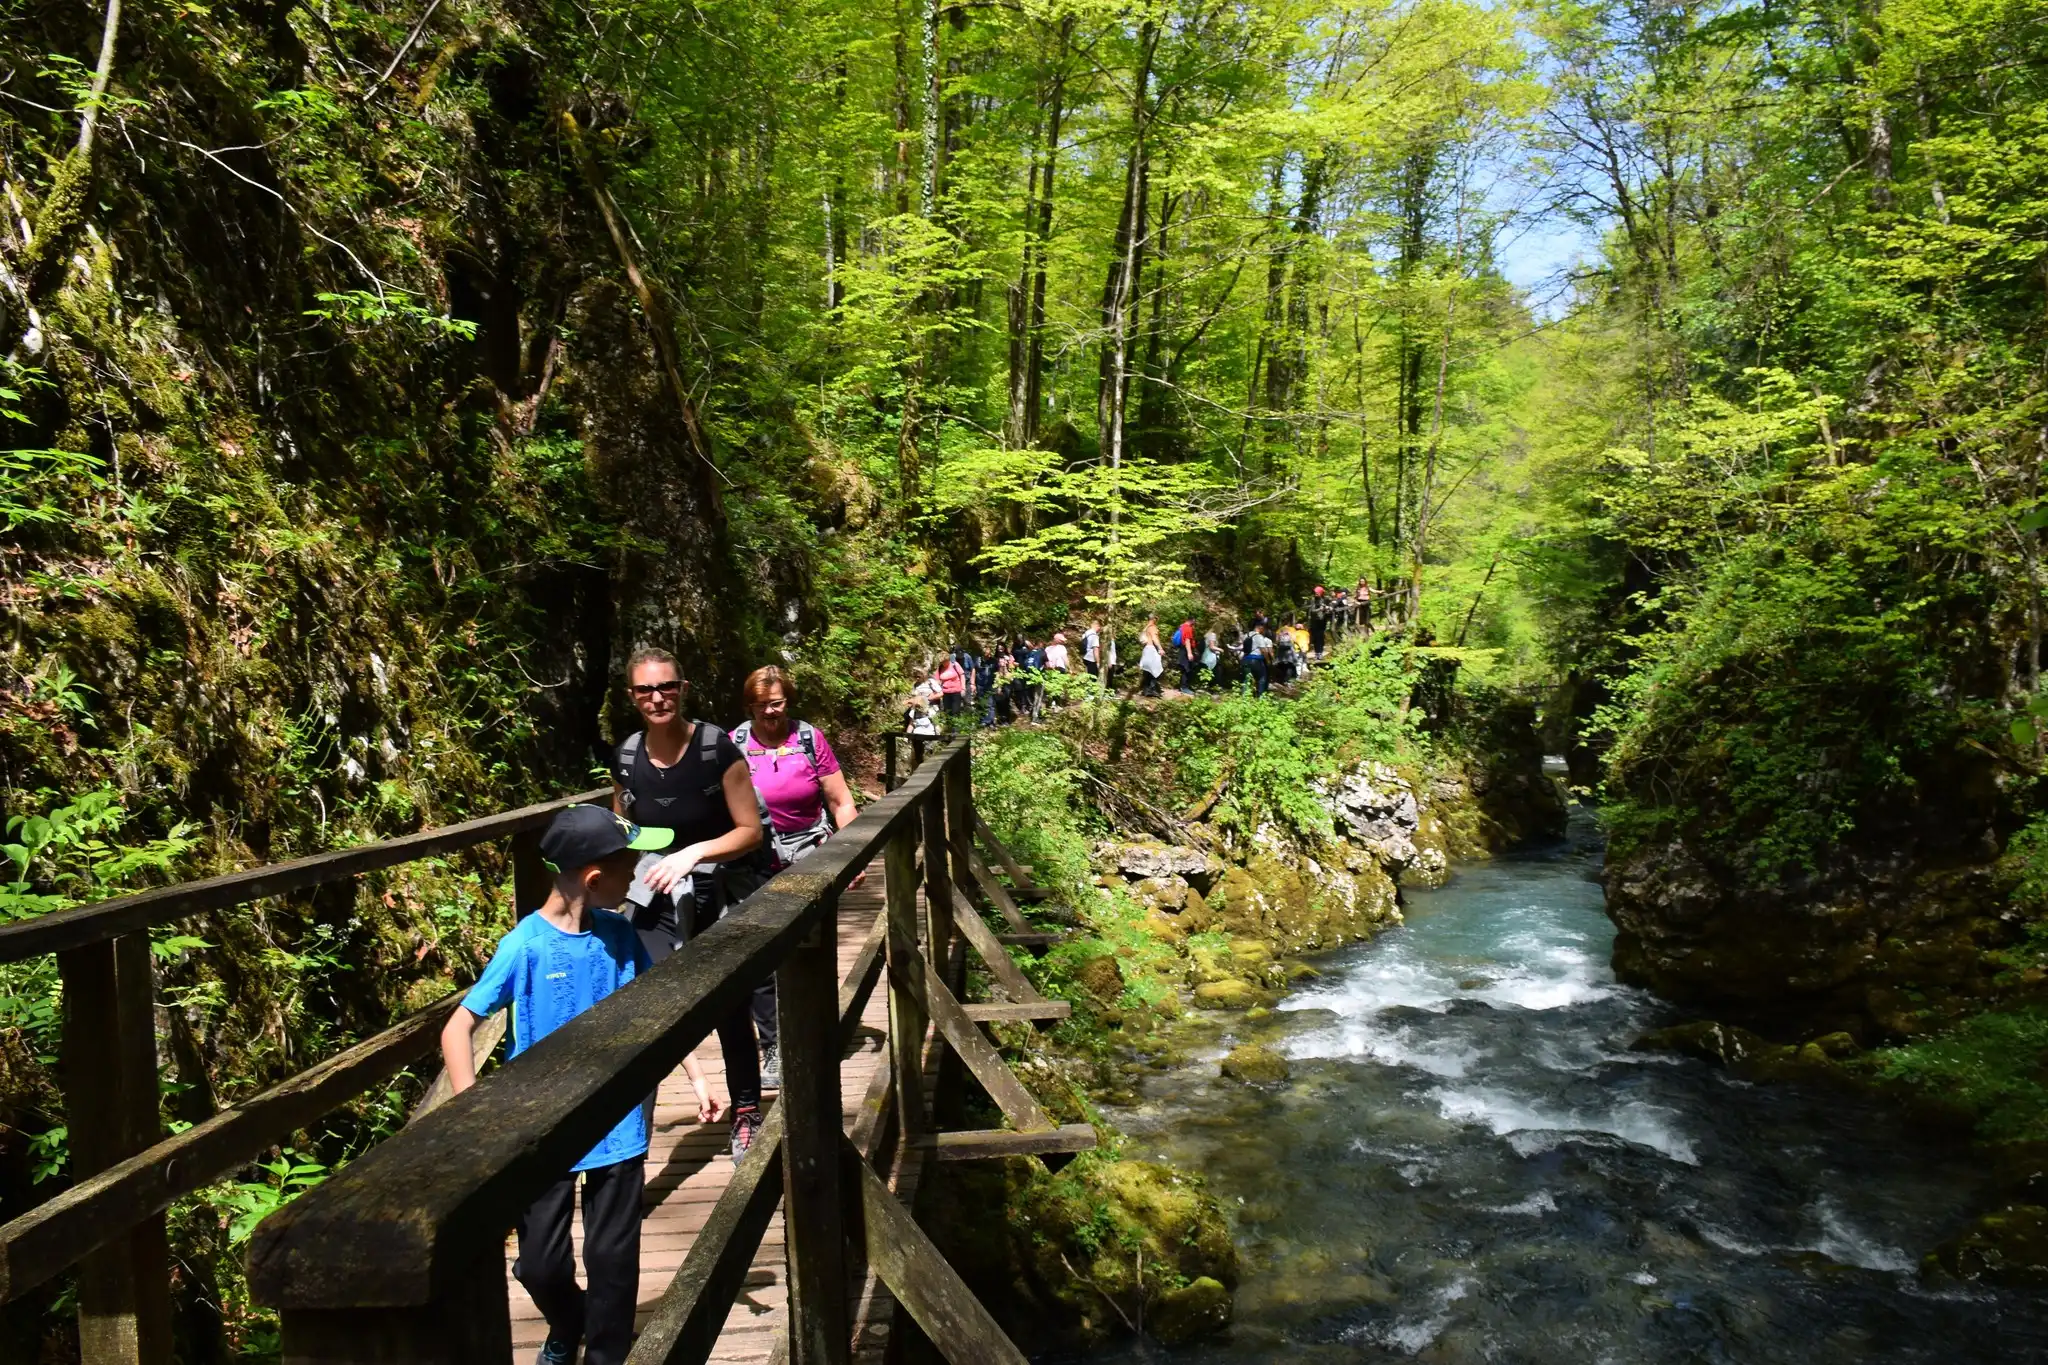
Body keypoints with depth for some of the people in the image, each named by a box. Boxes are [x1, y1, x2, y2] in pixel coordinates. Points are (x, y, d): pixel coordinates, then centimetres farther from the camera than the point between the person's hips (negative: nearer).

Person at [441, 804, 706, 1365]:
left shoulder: (619, 934, -3)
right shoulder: (525, 946, -16)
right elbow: (457, 1029, -14)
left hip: (618, 1129, 2)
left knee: (613, 1260, 8)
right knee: (541, 1263, 11)